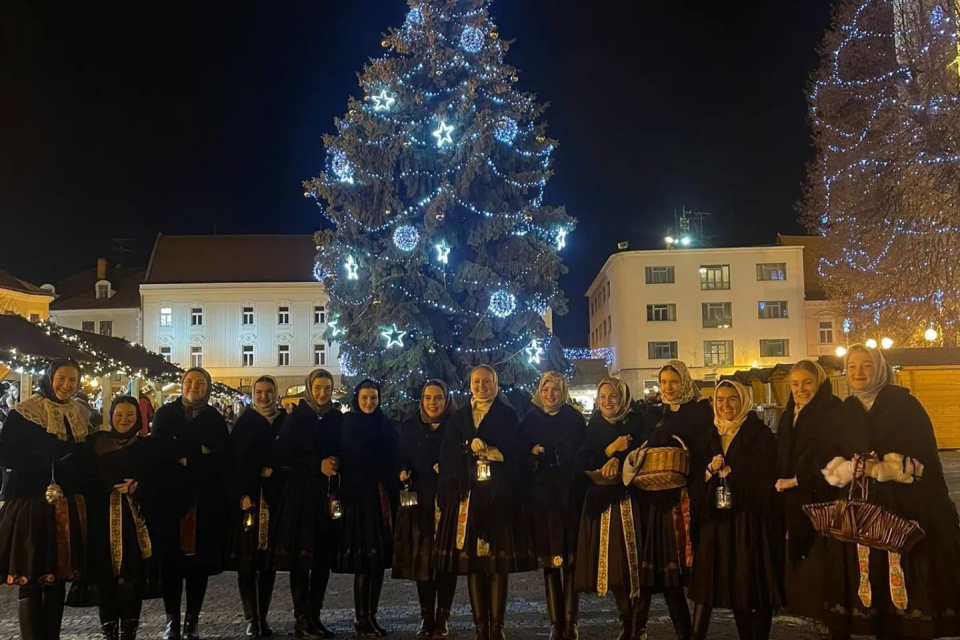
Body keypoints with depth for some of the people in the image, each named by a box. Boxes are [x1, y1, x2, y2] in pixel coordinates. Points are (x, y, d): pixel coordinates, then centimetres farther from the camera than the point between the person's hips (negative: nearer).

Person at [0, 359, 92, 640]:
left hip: (68, 508, 5)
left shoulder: (81, 416, 12)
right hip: (30, 504, -5)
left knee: (58, 579, 9)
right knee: (29, 582, -4)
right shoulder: (23, 413, -4)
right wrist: (56, 452, -17)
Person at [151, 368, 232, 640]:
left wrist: (187, 459, -9)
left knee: (199, 557, 1)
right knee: (171, 556, -3)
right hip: (171, 494, 0)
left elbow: (224, 459, 1)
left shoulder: (216, 419, 9)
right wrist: (200, 454, -8)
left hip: (205, 498, 0)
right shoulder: (165, 414, 9)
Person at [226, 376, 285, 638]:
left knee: (269, 560, 4)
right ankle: (251, 618, 1)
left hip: (275, 498, 2)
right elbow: (234, 459, -4)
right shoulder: (244, 422, 4)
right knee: (247, 560, -4)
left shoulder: (285, 422, 10)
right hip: (248, 497, -2)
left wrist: (273, 470, -6)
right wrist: (242, 494, -13)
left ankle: (263, 616, 12)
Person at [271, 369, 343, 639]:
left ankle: (315, 615, 13)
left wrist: (337, 490, -4)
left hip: (327, 495, 3)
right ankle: (302, 618, 5)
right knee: (301, 556, -2)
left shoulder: (338, 419, 7)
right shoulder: (296, 418, -2)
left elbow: (342, 455, 12)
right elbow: (282, 457, -7)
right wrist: (318, 465, -15)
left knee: (323, 556, 4)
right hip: (300, 494, -3)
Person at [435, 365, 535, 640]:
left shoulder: (507, 415, 6)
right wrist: (470, 446, -9)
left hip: (499, 495, -2)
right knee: (471, 560, 1)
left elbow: (516, 452, -6)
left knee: (499, 560, -3)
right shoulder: (459, 417, 15)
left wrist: (483, 446, -11)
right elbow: (447, 453, 6)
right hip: (468, 494, 3)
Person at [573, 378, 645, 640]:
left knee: (630, 558, -9)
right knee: (611, 561, 1)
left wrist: (617, 459, -23)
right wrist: (610, 449, -11)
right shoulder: (594, 425, 10)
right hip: (601, 500, 3)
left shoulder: (635, 422, 2)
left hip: (629, 499, -3)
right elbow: (581, 463, 1)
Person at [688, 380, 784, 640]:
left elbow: (764, 475, -12)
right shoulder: (712, 435, 13)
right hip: (719, 517, 5)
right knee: (733, 583, 8)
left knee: (755, 581, -2)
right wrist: (710, 470, -10)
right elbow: (698, 475, 11)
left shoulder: (760, 433, -2)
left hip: (752, 516, -5)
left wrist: (728, 471, -8)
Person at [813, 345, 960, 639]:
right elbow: (827, 462, 7)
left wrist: (880, 469, -19)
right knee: (863, 580, 1)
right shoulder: (841, 414, 12)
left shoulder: (904, 404, 1)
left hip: (904, 510, -3)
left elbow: (921, 457, -7)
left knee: (905, 578, -4)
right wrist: (851, 468, -13)